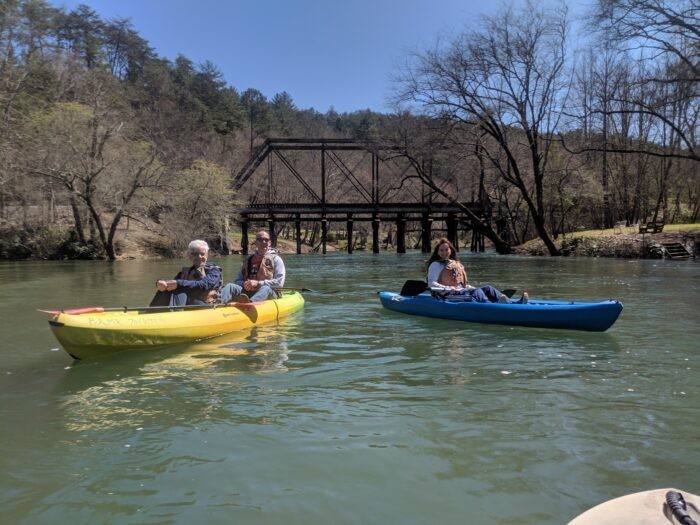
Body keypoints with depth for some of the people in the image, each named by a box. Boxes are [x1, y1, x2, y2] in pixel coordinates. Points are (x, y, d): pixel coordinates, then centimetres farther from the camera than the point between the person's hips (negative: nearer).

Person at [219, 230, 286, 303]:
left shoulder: (275, 259, 9)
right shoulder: (248, 260, 22)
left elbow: (279, 282, -5)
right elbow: (237, 281, 19)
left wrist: (258, 283, -12)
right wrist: (244, 284, -5)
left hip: (269, 294, -4)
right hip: (247, 294, 4)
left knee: (266, 288, -36)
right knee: (230, 286, -19)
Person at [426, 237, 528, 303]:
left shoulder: (457, 264, 26)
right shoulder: (435, 265, 3)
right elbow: (431, 284, -9)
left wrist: (472, 288, 9)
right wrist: (449, 288, -18)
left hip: (461, 291, 7)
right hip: (448, 295, -7)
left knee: (487, 288, -15)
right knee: (477, 292, -31)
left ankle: (515, 303, -35)